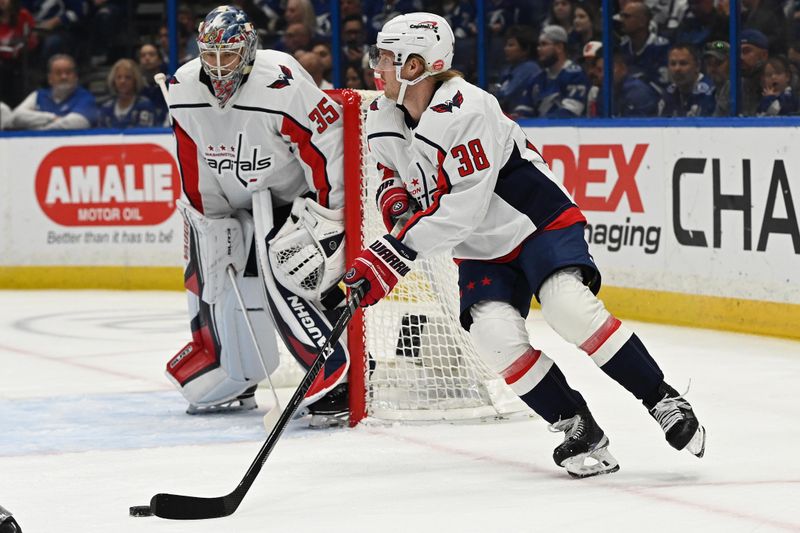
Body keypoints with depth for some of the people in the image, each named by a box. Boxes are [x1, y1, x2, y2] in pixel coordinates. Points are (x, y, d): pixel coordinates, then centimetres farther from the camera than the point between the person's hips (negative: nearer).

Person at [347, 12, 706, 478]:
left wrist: (396, 253, -32)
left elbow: (462, 208, -31)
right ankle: (579, 430, -8)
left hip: (540, 224, -7)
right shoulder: (384, 121, 0)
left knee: (569, 305, -30)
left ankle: (663, 401, -17)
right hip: (482, 250, 7)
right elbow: (398, 169, 20)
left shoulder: (464, 110, -27)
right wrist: (394, 195, -5)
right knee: (495, 334, -18)